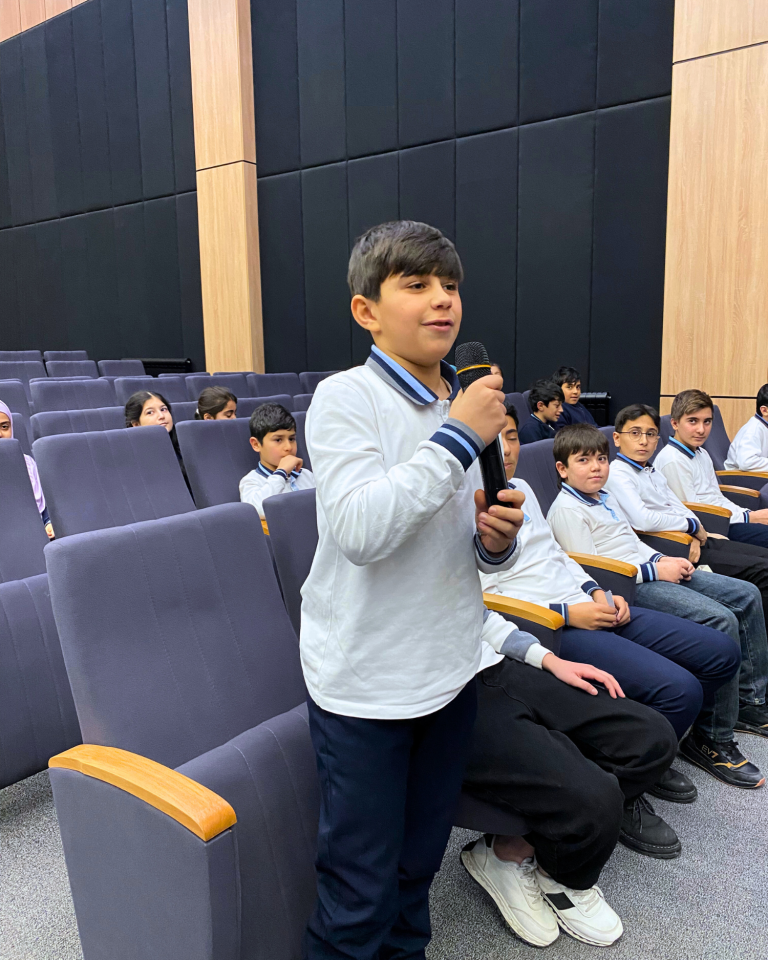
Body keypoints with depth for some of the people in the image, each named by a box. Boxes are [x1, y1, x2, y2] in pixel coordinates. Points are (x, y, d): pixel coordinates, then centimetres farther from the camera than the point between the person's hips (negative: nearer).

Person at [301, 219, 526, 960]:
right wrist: (457, 439, -24)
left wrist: (498, 537, -10)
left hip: (450, 669, 6)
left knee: (418, 865, 22)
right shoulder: (344, 398, -13)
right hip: (364, 681, -6)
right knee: (361, 888, 10)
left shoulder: (465, 401, 5)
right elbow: (360, 531, -28)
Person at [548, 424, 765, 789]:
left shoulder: (604, 497, 20)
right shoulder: (567, 509, -10)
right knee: (722, 621, -24)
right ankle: (712, 739, -13)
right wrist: (655, 570, -15)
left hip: (651, 572, 10)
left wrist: (663, 559, 7)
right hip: (624, 585, -10)